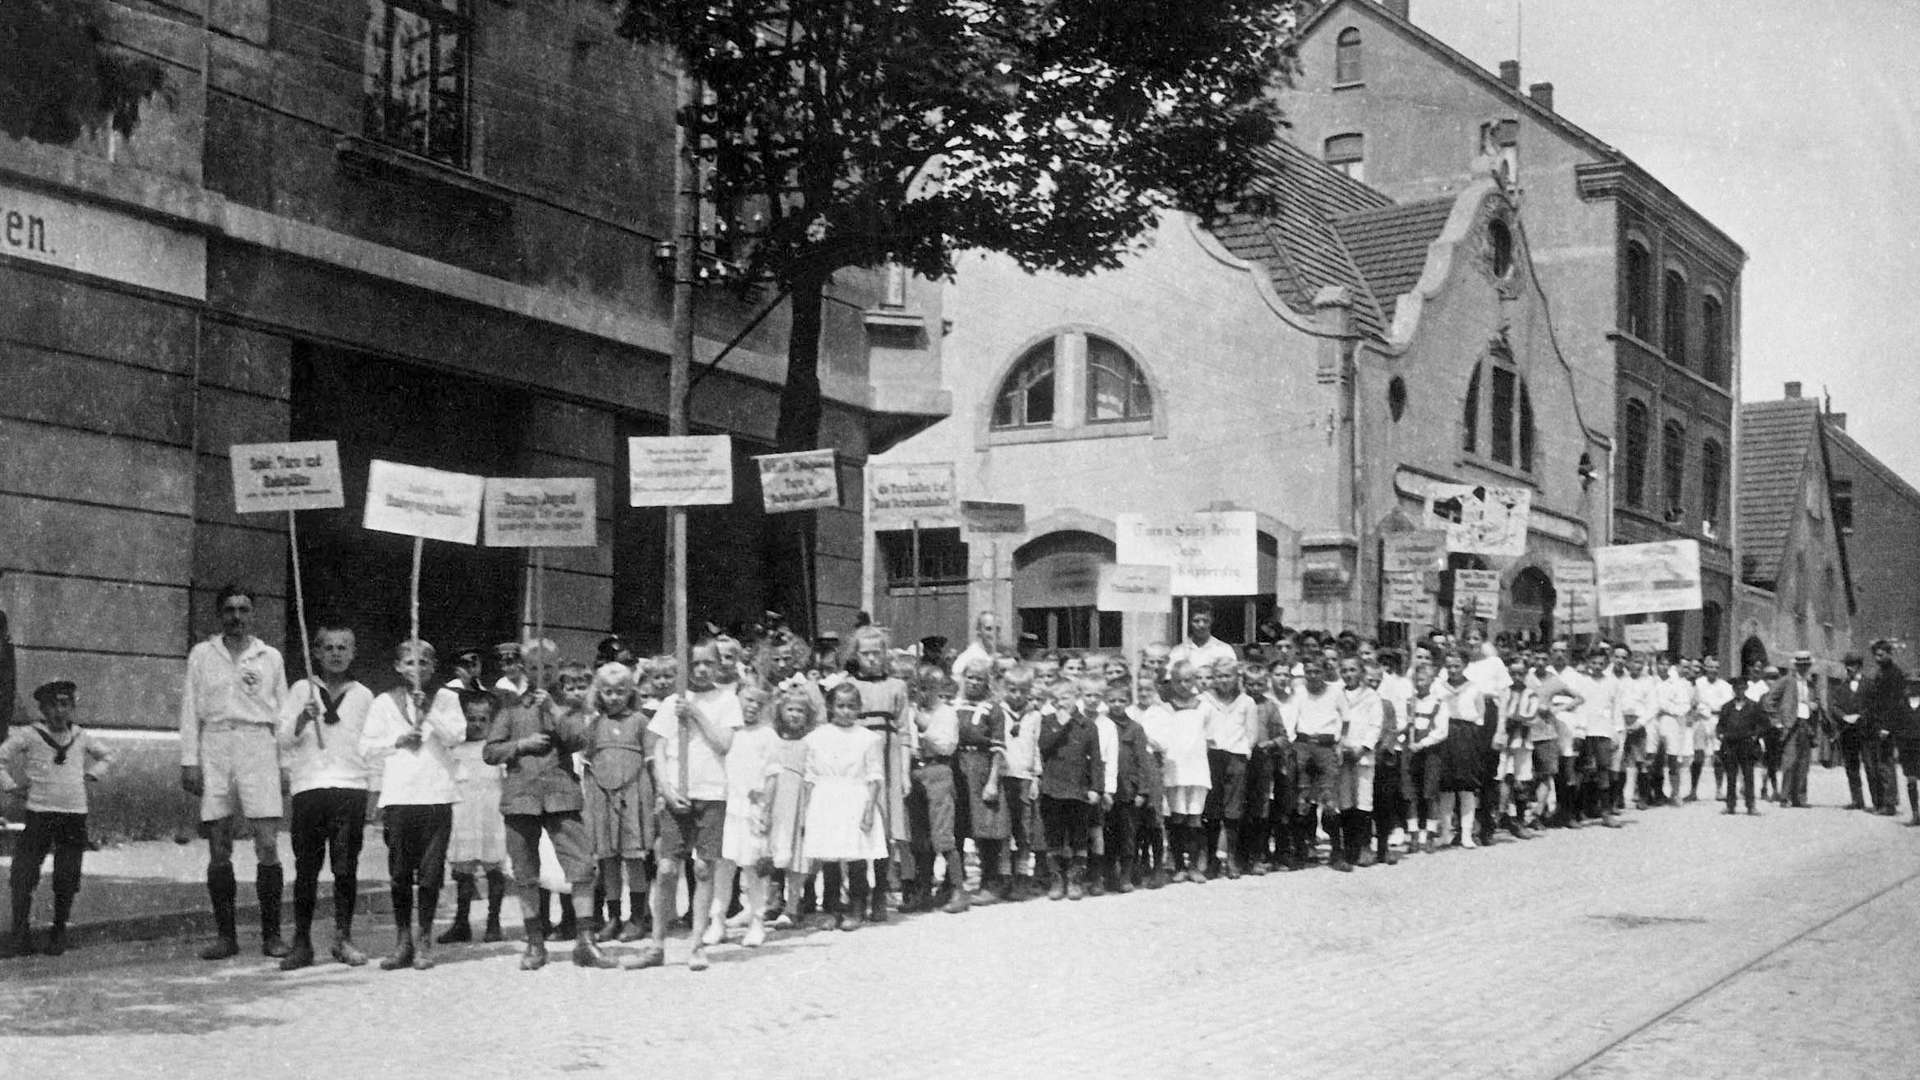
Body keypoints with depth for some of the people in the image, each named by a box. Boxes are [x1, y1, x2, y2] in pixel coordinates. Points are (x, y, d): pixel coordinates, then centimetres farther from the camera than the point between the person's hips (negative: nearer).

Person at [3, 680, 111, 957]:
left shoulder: (80, 736, 9)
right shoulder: (29, 735, -3)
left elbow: (105, 756, 26)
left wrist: (91, 775, 13)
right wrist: (12, 787, -4)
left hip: (75, 814, 2)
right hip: (39, 812, -2)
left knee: (67, 880, 2)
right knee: (24, 876, -6)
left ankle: (59, 932, 17)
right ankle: (21, 933, 6)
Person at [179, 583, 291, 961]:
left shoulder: (270, 657, 12)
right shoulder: (202, 654, 12)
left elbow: (282, 713, 12)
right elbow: (190, 709, 10)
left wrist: (286, 762, 4)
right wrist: (189, 760, 2)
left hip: (258, 745, -1)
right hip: (215, 745, 1)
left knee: (268, 847, -8)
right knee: (219, 851, 1)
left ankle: (271, 934, -2)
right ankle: (226, 936, 7)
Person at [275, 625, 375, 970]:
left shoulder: (363, 696, 14)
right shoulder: (301, 690, 10)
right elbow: (283, 739, 4)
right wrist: (302, 718, -15)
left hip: (351, 787, 1)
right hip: (308, 786, -1)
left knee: (346, 867, -3)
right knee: (306, 868, -1)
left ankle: (343, 938, 6)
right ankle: (302, 940, 7)